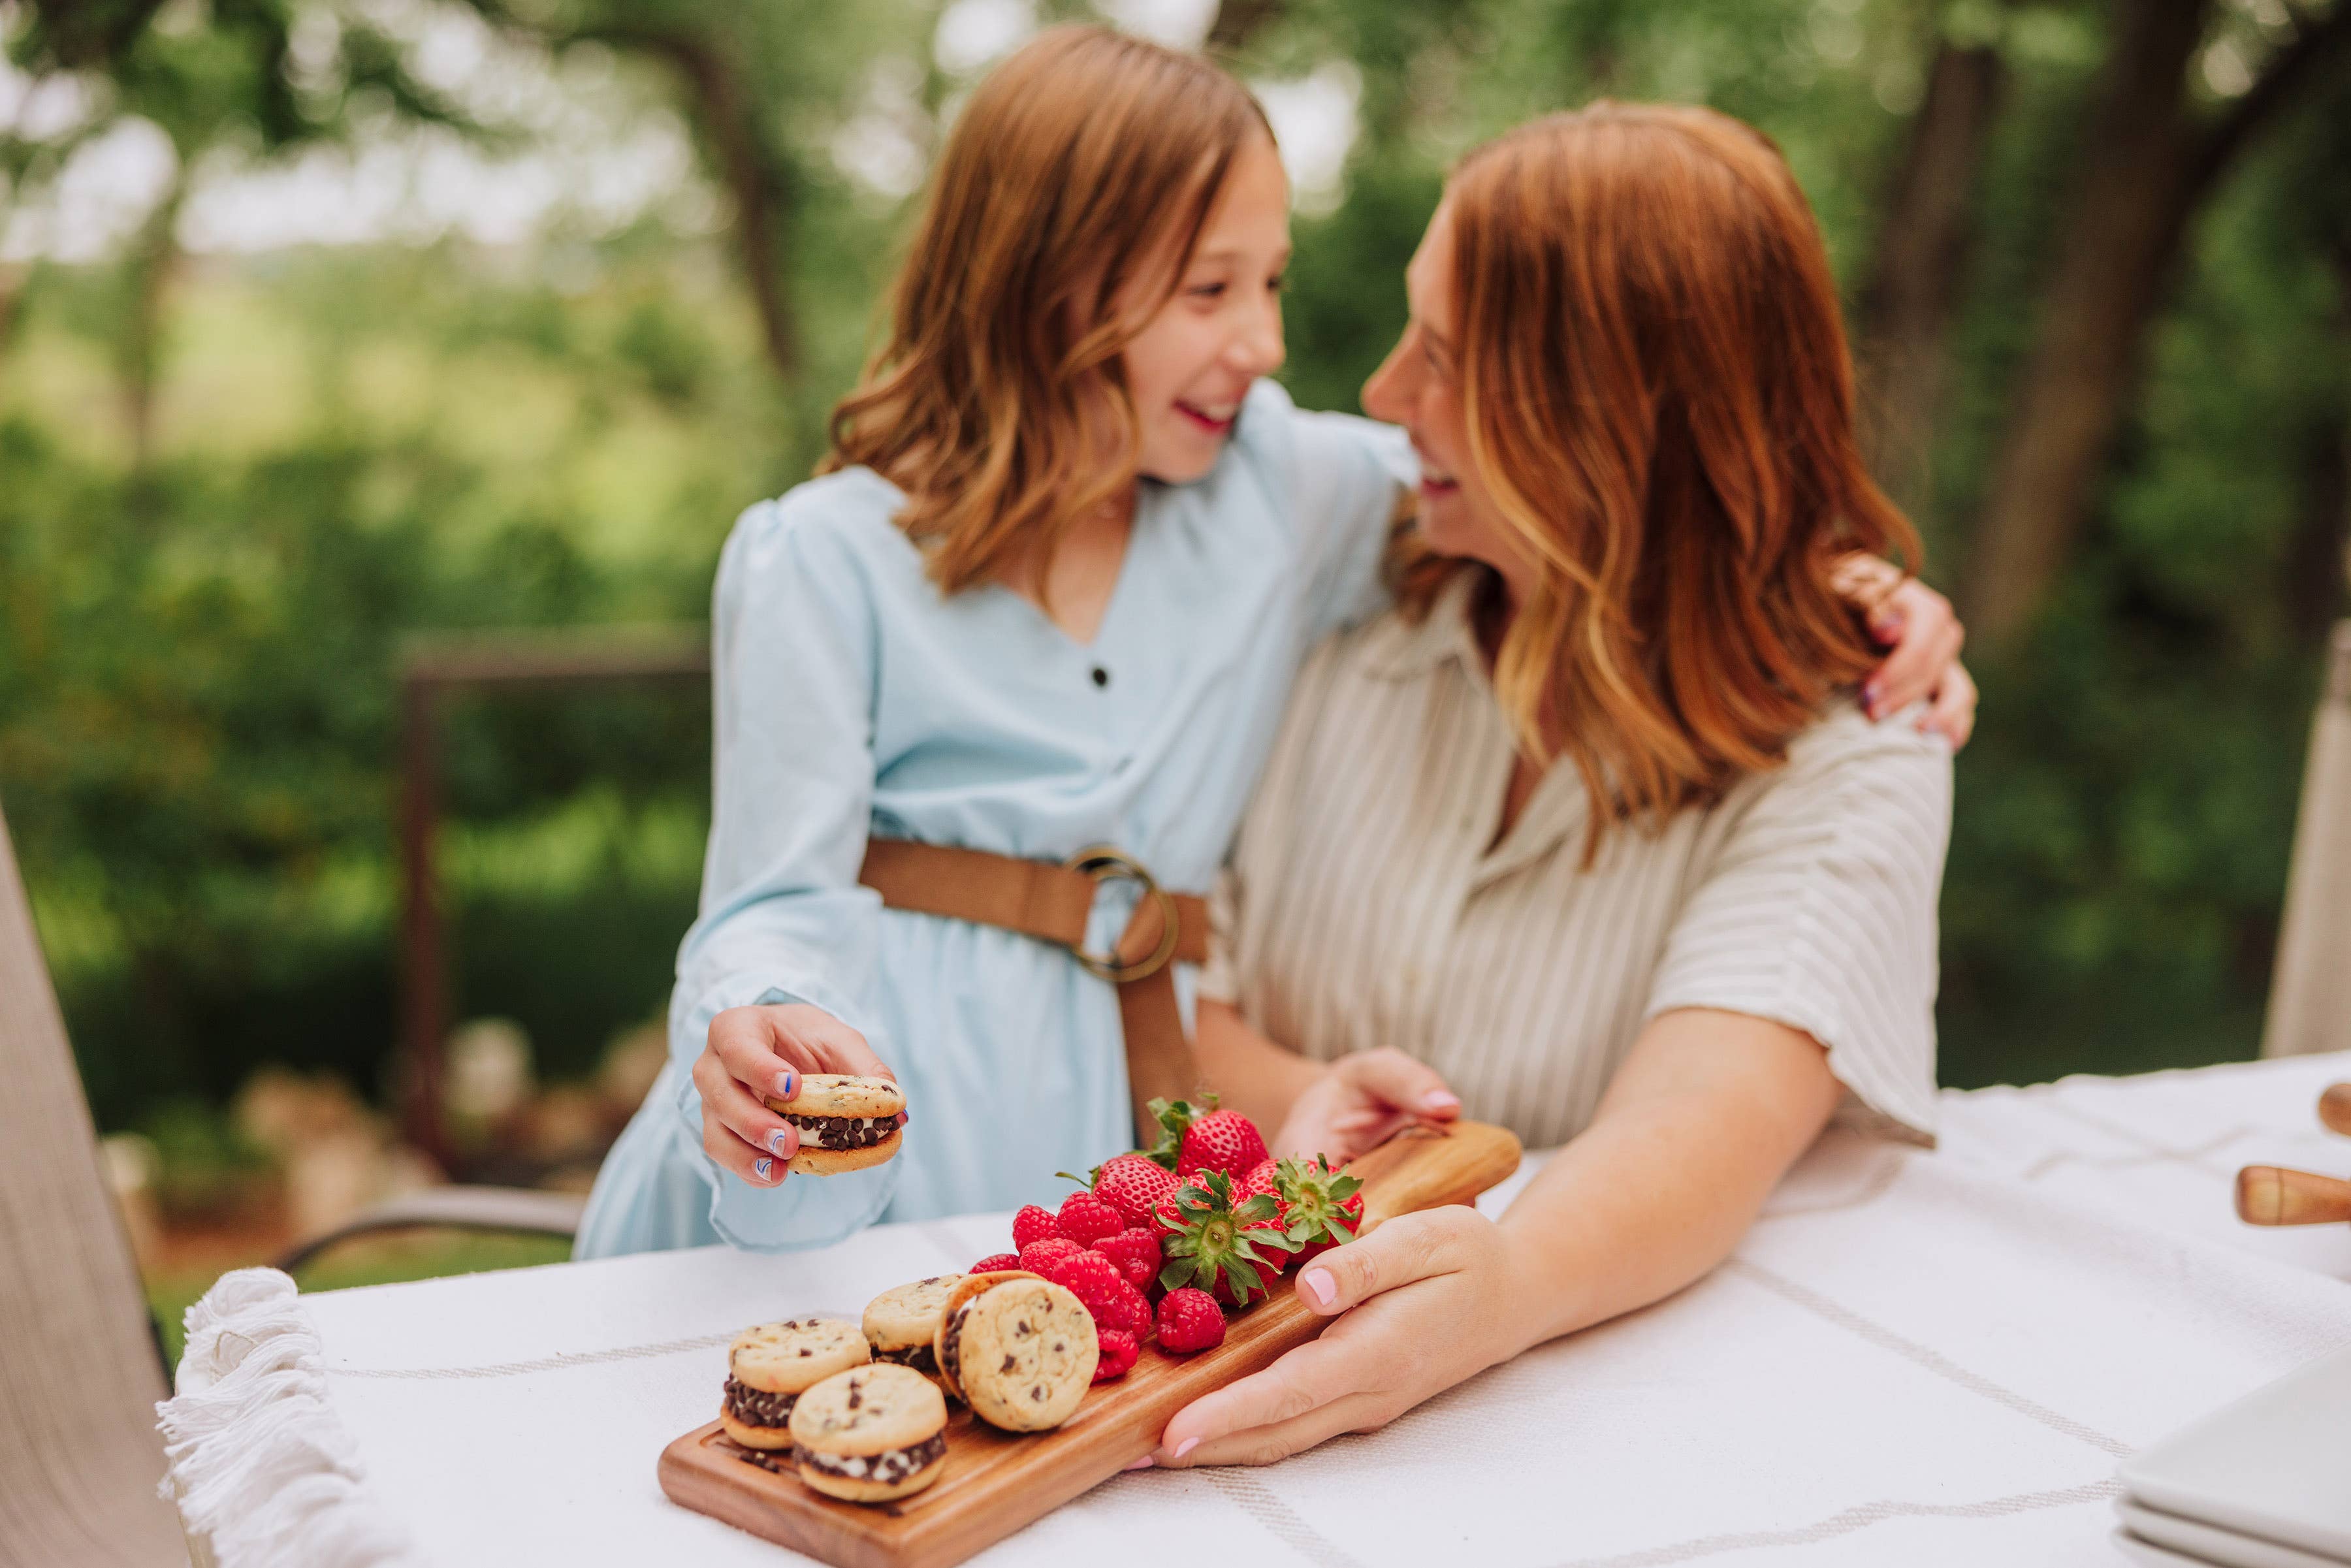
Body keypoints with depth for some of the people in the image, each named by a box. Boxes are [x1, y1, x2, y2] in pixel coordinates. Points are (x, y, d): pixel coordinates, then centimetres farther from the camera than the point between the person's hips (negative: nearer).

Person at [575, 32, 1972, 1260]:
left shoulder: (1281, 486, 7)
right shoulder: (824, 561, -3)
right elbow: (779, 898, -6)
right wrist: (767, 1033, -30)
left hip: (1119, 1122, 4)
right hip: (886, 1092, -3)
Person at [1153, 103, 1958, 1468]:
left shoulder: (1848, 763, -9)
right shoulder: (1348, 644, 3)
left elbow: (1705, 1129, -25)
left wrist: (1508, 1285, -46)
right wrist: (1296, 1109, -18)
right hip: (1250, 1328, 2)